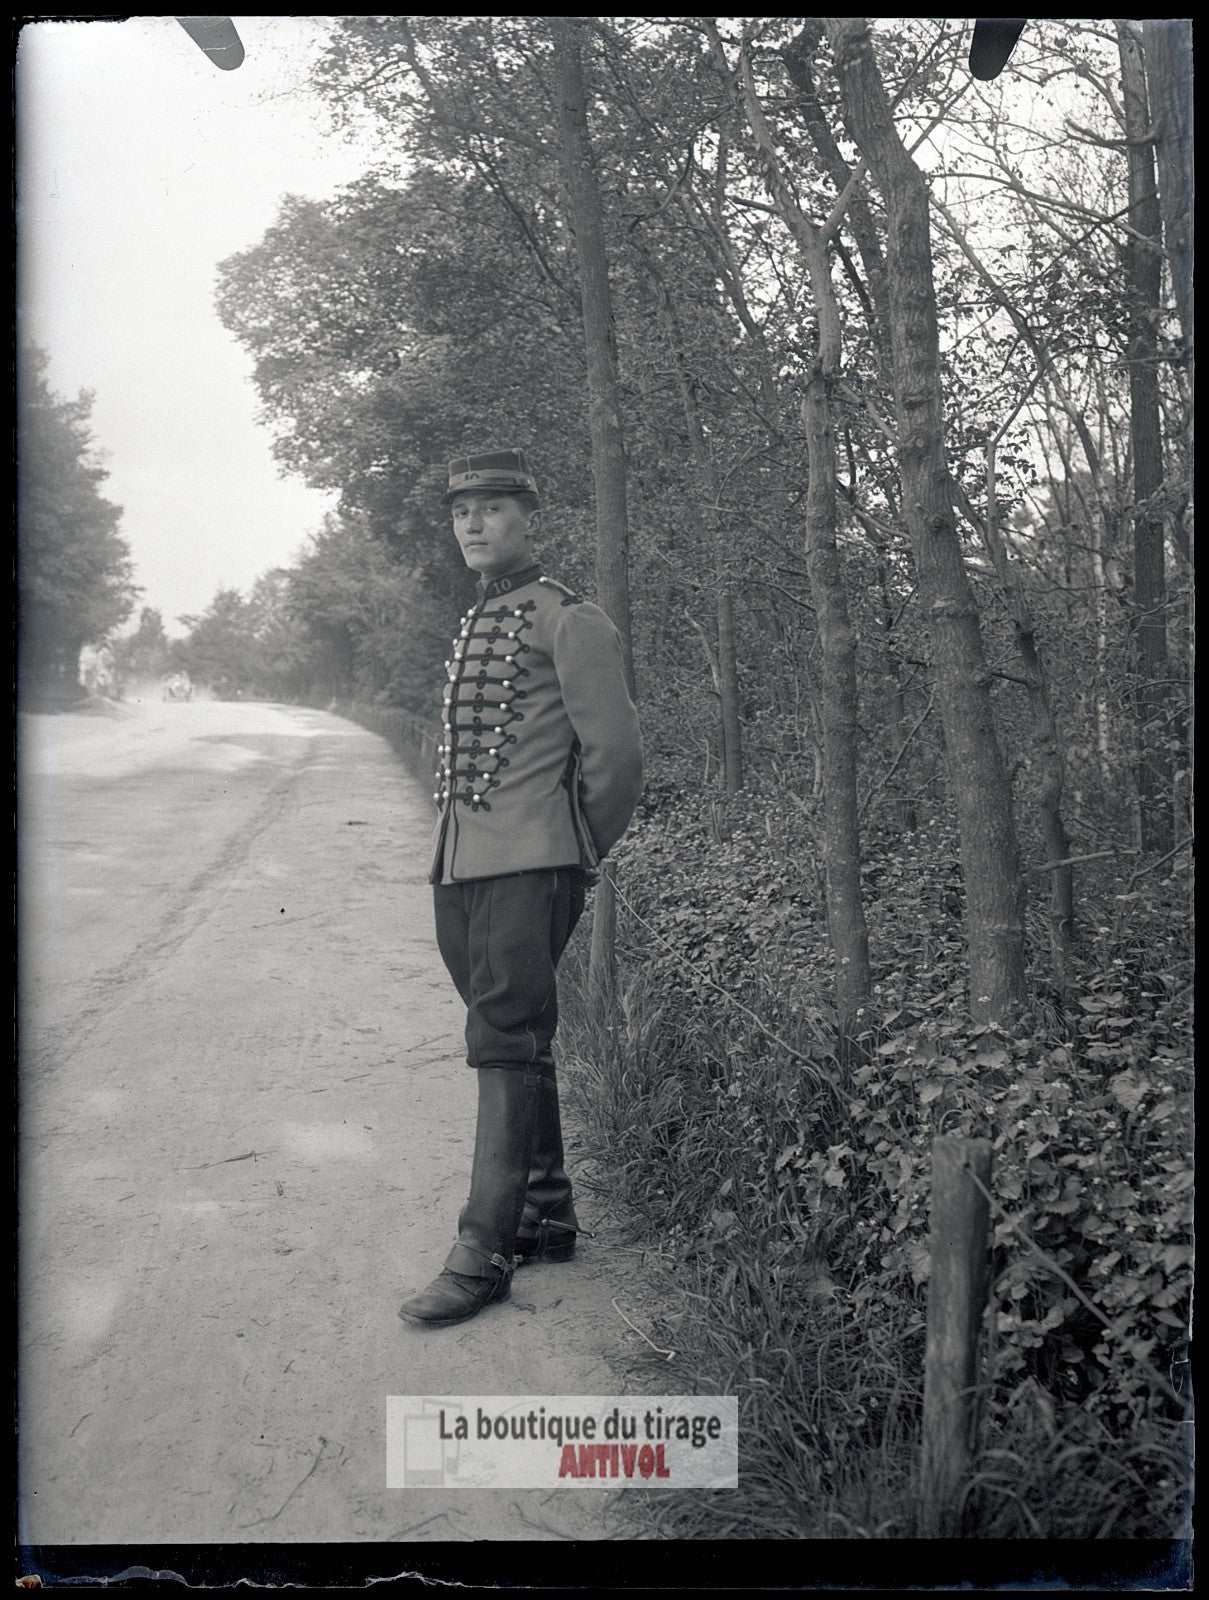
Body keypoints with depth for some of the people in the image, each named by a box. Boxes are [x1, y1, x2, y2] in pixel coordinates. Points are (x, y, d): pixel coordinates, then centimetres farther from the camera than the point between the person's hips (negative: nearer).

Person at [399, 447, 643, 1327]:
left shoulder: (569, 621, -6)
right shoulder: (475, 625, 19)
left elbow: (616, 755, -9)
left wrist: (580, 857, 1)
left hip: (528, 868, -8)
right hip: (460, 867, 8)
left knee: (509, 1044, -8)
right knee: (517, 1045, 13)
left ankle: (486, 1252, -4)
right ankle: (550, 1215, 25)